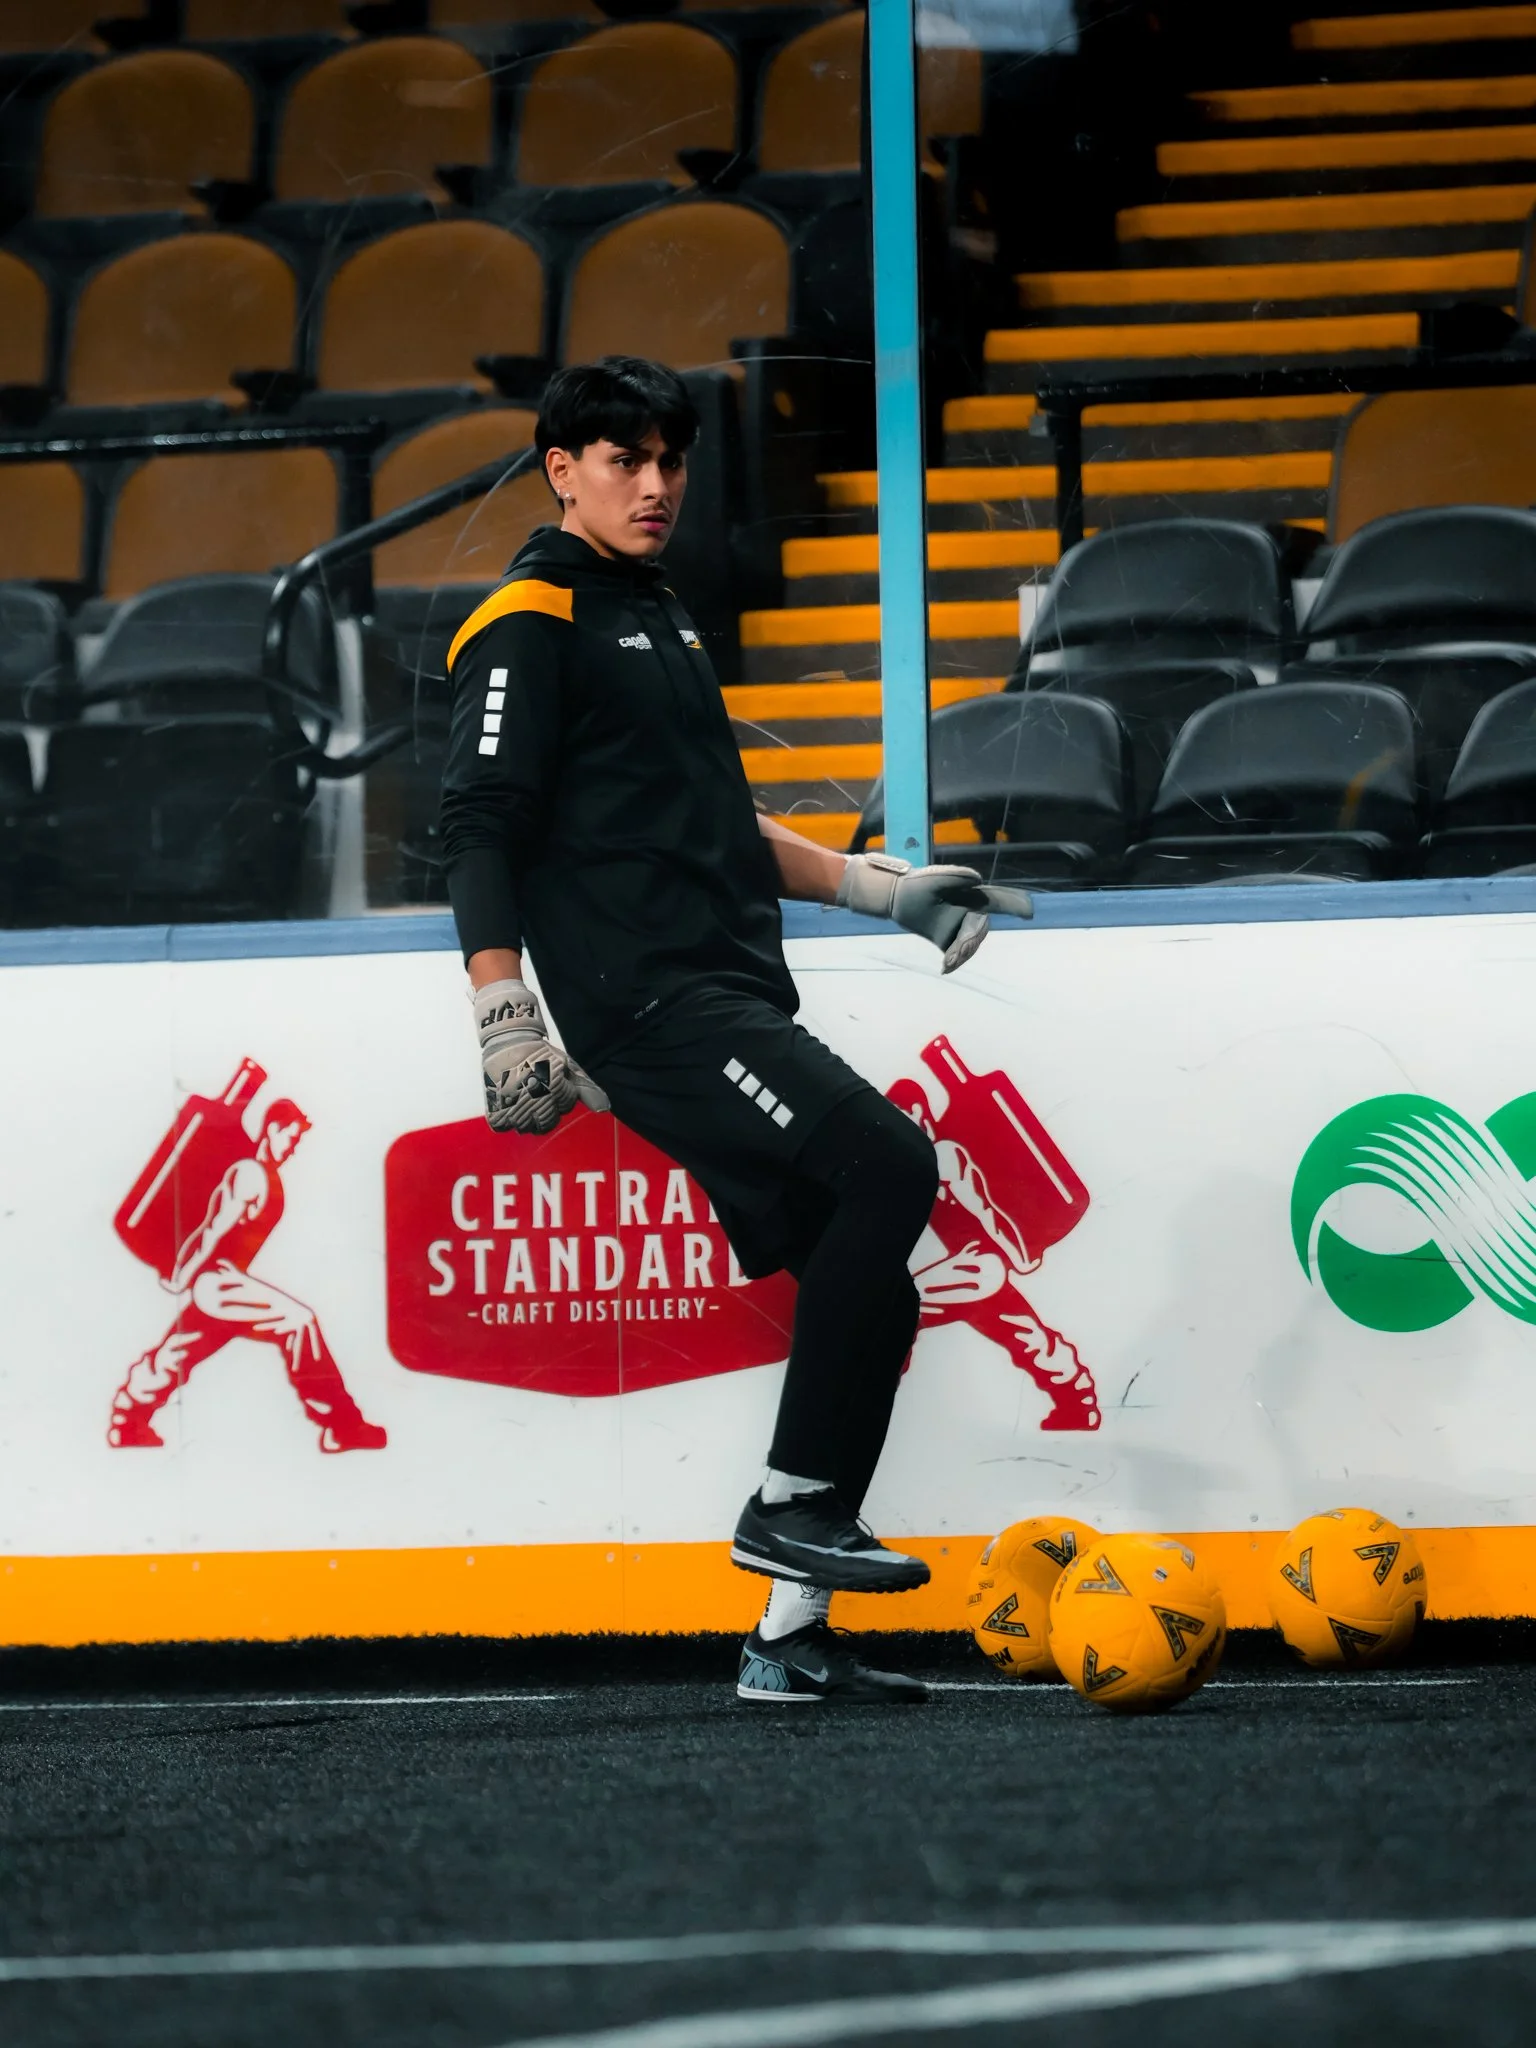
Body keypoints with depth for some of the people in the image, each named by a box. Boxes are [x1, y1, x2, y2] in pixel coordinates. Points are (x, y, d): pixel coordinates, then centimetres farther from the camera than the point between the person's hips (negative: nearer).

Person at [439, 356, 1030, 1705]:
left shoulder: (661, 621, 25)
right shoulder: (532, 623, -3)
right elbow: (481, 827, -11)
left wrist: (882, 888, 26)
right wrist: (507, 1019, -19)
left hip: (730, 1007, 9)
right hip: (648, 1001, -9)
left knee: (867, 1292, 2)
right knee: (888, 1163, -24)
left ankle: (790, 1638, 3)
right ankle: (795, 1506, -18)